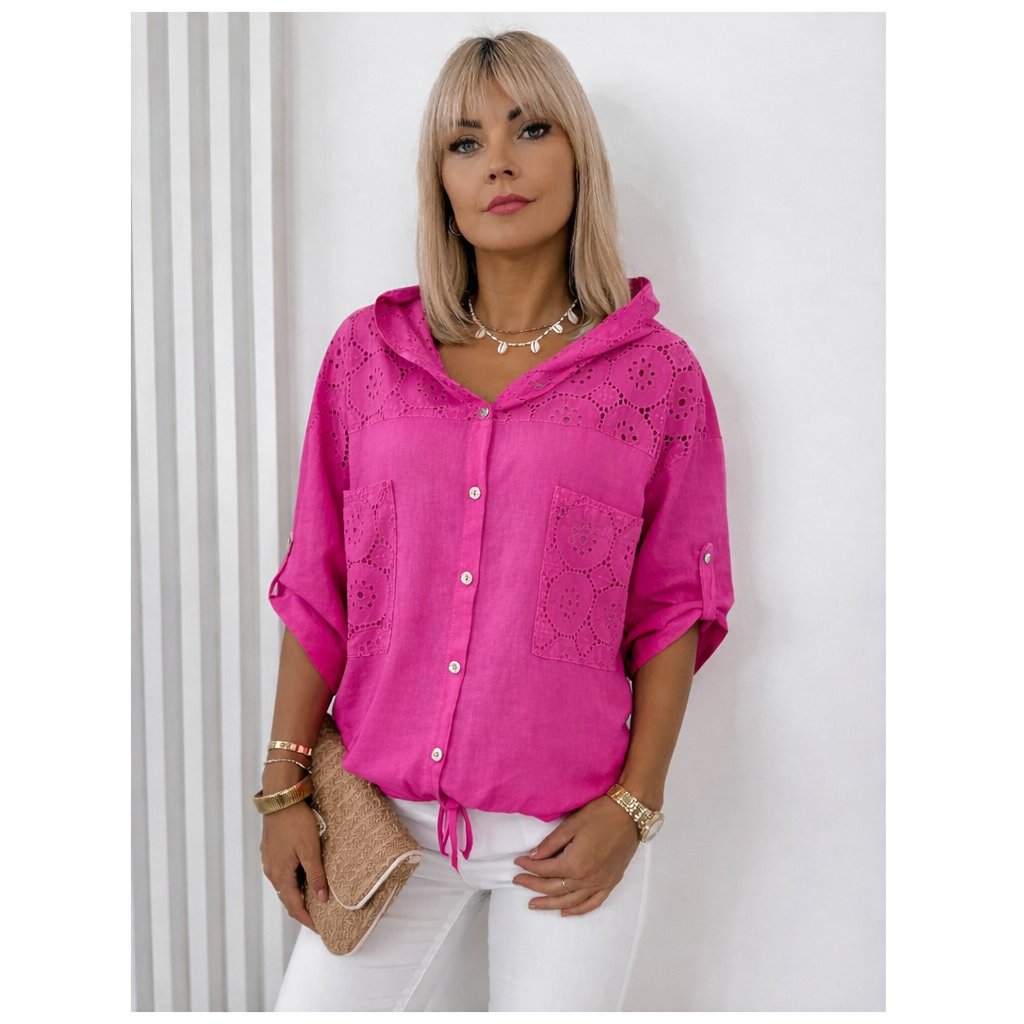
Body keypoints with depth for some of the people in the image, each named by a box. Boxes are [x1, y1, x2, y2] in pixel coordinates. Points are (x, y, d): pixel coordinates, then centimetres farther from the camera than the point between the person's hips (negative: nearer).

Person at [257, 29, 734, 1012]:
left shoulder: (656, 373, -3)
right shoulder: (368, 350, 2)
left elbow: (675, 608, 0)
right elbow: (316, 587, 4)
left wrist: (633, 805, -5)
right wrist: (284, 785, 2)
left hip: (568, 834, -1)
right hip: (382, 814, 2)